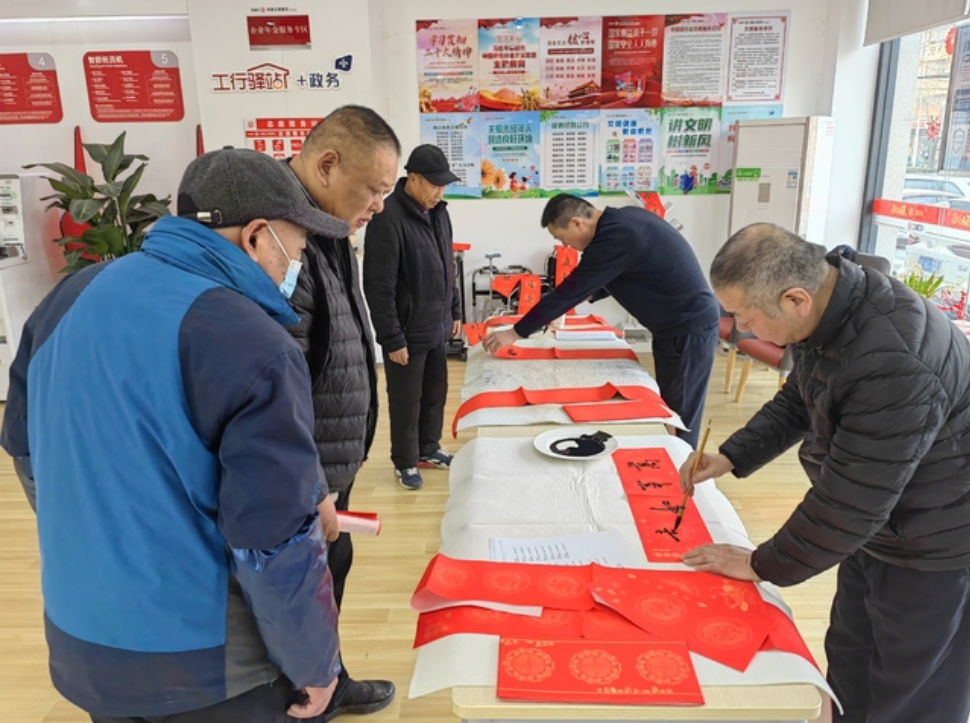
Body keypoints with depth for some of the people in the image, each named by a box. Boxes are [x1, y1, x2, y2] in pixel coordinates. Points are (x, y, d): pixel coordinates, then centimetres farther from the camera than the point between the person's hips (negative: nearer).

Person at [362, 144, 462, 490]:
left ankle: (428, 448, 38)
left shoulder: (439, 212, 6)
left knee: (436, 393, 19)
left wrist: (454, 312, 16)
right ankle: (405, 462, 26)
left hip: (437, 328, 7)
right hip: (407, 333, -7)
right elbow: (378, 287, -21)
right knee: (406, 401, 8)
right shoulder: (388, 218, -20)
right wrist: (392, 338, -19)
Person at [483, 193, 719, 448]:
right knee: (670, 412, 17)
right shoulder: (623, 219, 5)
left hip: (690, 328, -10)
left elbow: (569, 291, -23)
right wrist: (589, 294, 10)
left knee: (681, 417, 1)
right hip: (682, 324, 10)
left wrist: (516, 332, -17)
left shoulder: (614, 238, -25)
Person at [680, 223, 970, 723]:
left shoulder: (895, 365, -37)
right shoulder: (828, 308, -8)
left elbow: (848, 501, -30)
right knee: (849, 665, 23)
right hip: (876, 525, 8)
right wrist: (731, 457, -2)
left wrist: (762, 565, -16)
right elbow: (797, 402, 10)